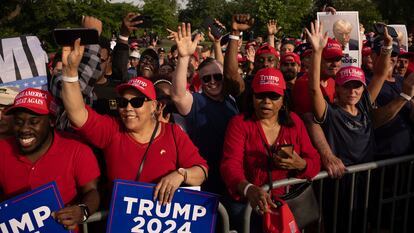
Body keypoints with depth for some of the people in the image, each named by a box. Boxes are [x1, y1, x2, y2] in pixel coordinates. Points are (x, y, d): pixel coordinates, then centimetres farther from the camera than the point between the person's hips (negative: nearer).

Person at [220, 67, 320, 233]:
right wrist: (248, 189, -37)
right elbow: (231, 164, -17)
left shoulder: (294, 121, 6)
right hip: (247, 203, -3)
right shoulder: (239, 123, -4)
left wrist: (300, 165, -19)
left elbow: (315, 162, 5)